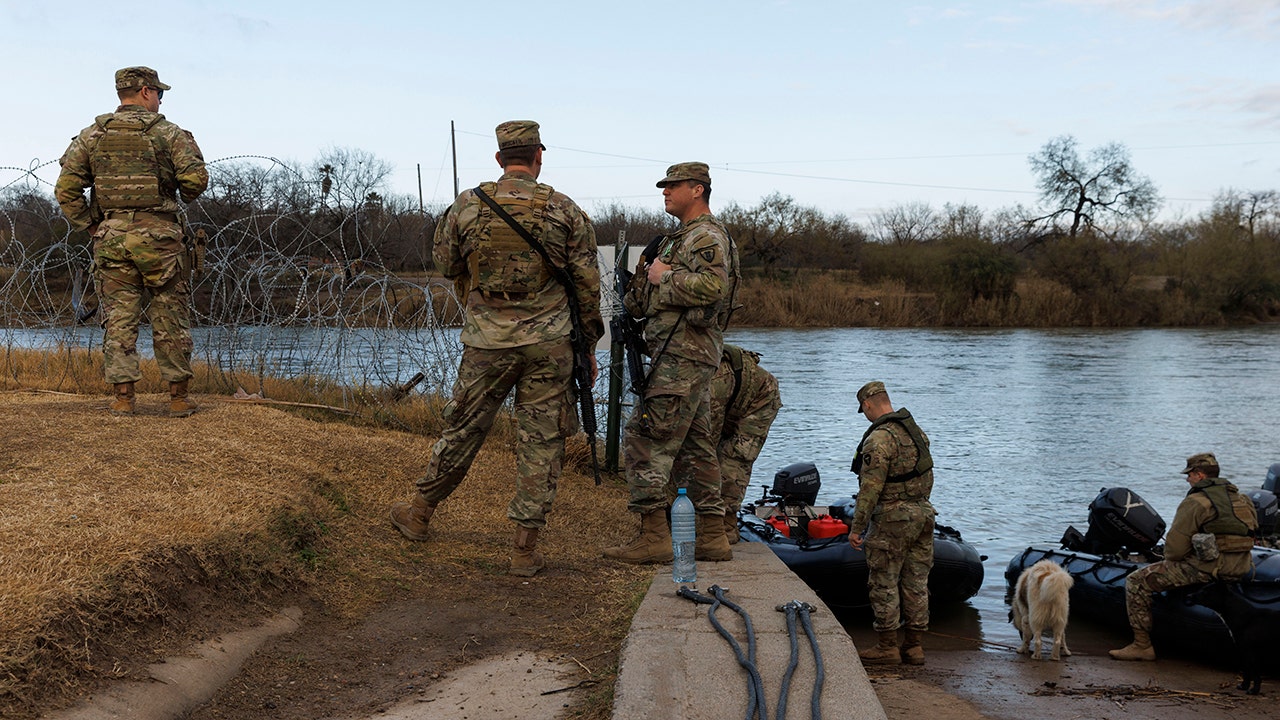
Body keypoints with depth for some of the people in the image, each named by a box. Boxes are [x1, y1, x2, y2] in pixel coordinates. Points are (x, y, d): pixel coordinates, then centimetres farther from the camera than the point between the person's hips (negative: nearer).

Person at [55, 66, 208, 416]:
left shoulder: (91, 135, 9)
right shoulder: (168, 133, -1)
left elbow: (66, 188, 3)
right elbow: (196, 178, -10)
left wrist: (88, 226, 10)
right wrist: (184, 197, 11)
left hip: (111, 237, 3)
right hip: (158, 236, -3)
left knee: (119, 319, 7)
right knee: (170, 319, 5)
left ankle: (123, 397, 6)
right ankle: (178, 397, 8)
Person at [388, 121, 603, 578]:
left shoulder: (466, 206, -1)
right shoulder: (565, 211, -2)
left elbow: (447, 269, 12)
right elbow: (587, 284, 1)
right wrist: (589, 345, 10)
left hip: (487, 342, 1)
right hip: (549, 344, -1)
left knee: (463, 429, 15)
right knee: (541, 441, 5)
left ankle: (419, 513, 31)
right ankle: (525, 549, 8)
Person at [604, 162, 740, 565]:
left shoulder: (707, 236, -8)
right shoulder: (682, 238, 23)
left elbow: (712, 286, -27)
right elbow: (639, 304, 27)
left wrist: (663, 276, -14)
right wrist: (645, 278, 7)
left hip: (681, 357, -11)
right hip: (692, 356, 11)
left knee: (645, 442, -11)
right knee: (695, 447, 11)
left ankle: (654, 537, -10)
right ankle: (712, 538, 15)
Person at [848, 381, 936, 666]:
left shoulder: (879, 438, -17)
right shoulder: (917, 430, 11)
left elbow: (870, 488, -20)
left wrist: (856, 527, -15)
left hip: (892, 517, -8)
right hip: (922, 514, 9)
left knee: (884, 582, 1)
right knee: (916, 581, 11)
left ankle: (888, 647, 6)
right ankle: (914, 646, 16)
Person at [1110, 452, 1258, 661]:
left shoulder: (1195, 502, -13)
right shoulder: (1240, 499, 12)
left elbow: (1175, 548, -17)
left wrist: (1169, 558, 7)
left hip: (1207, 569, -9)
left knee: (1136, 582, -3)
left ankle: (1142, 645, -2)